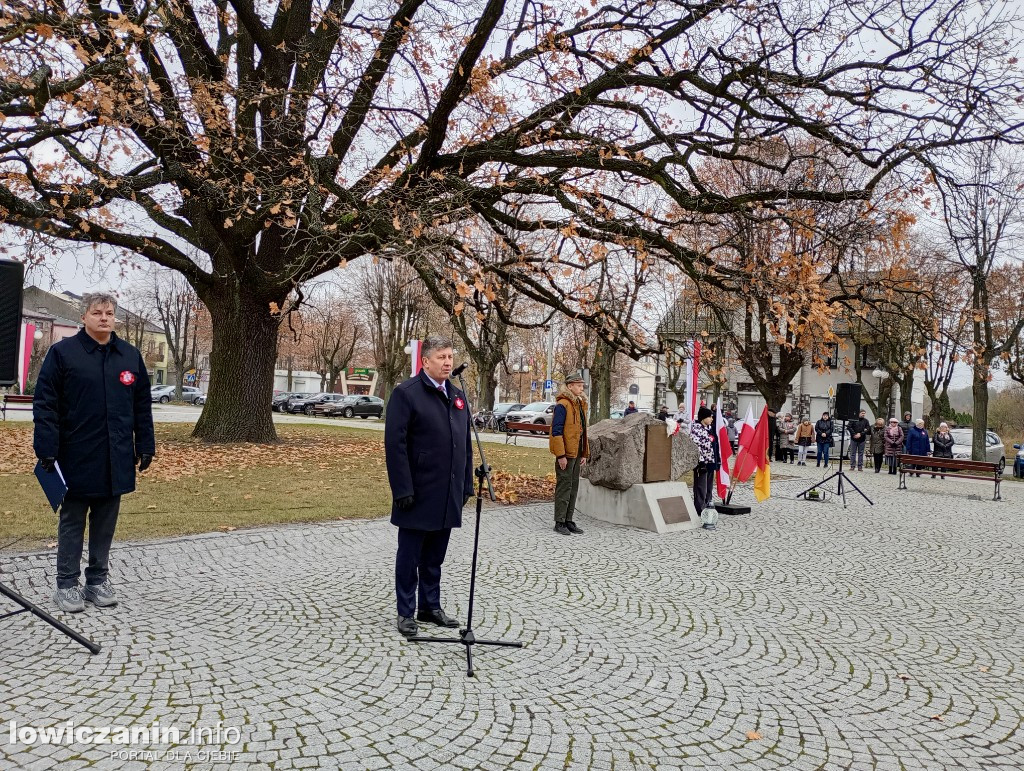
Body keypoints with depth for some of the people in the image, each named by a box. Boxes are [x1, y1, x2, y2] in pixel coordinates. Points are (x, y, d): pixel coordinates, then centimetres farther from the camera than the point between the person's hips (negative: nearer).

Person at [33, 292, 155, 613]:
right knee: (72, 522, 8)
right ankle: (67, 584, 18)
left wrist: (145, 446, 6)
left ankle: (98, 580, 24)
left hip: (116, 459, 4)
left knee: (105, 523, 12)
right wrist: (47, 449, -14)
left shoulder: (130, 355, 7)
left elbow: (143, 406, 10)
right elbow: (44, 404, -7)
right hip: (76, 457, -3)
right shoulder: (62, 352, -5)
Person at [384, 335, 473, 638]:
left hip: (448, 495, 6)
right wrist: (403, 489, -18)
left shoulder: (457, 395, 11)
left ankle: (430, 607, 29)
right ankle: (405, 612, 19)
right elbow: (395, 444, -14)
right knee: (409, 556, 7)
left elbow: (466, 444, 15)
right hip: (418, 494, -6)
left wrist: (466, 485, 11)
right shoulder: (406, 393, -10)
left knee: (435, 556, 16)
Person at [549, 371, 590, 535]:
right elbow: (556, 431, -17)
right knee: (564, 486, -3)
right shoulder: (562, 405, -13)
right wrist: (561, 455, -21)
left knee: (574, 486, 12)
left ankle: (568, 520, 21)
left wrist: (585, 454, 16)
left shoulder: (580, 404, 15)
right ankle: (559, 522, 5)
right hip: (565, 454, -9)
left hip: (576, 453, 9)